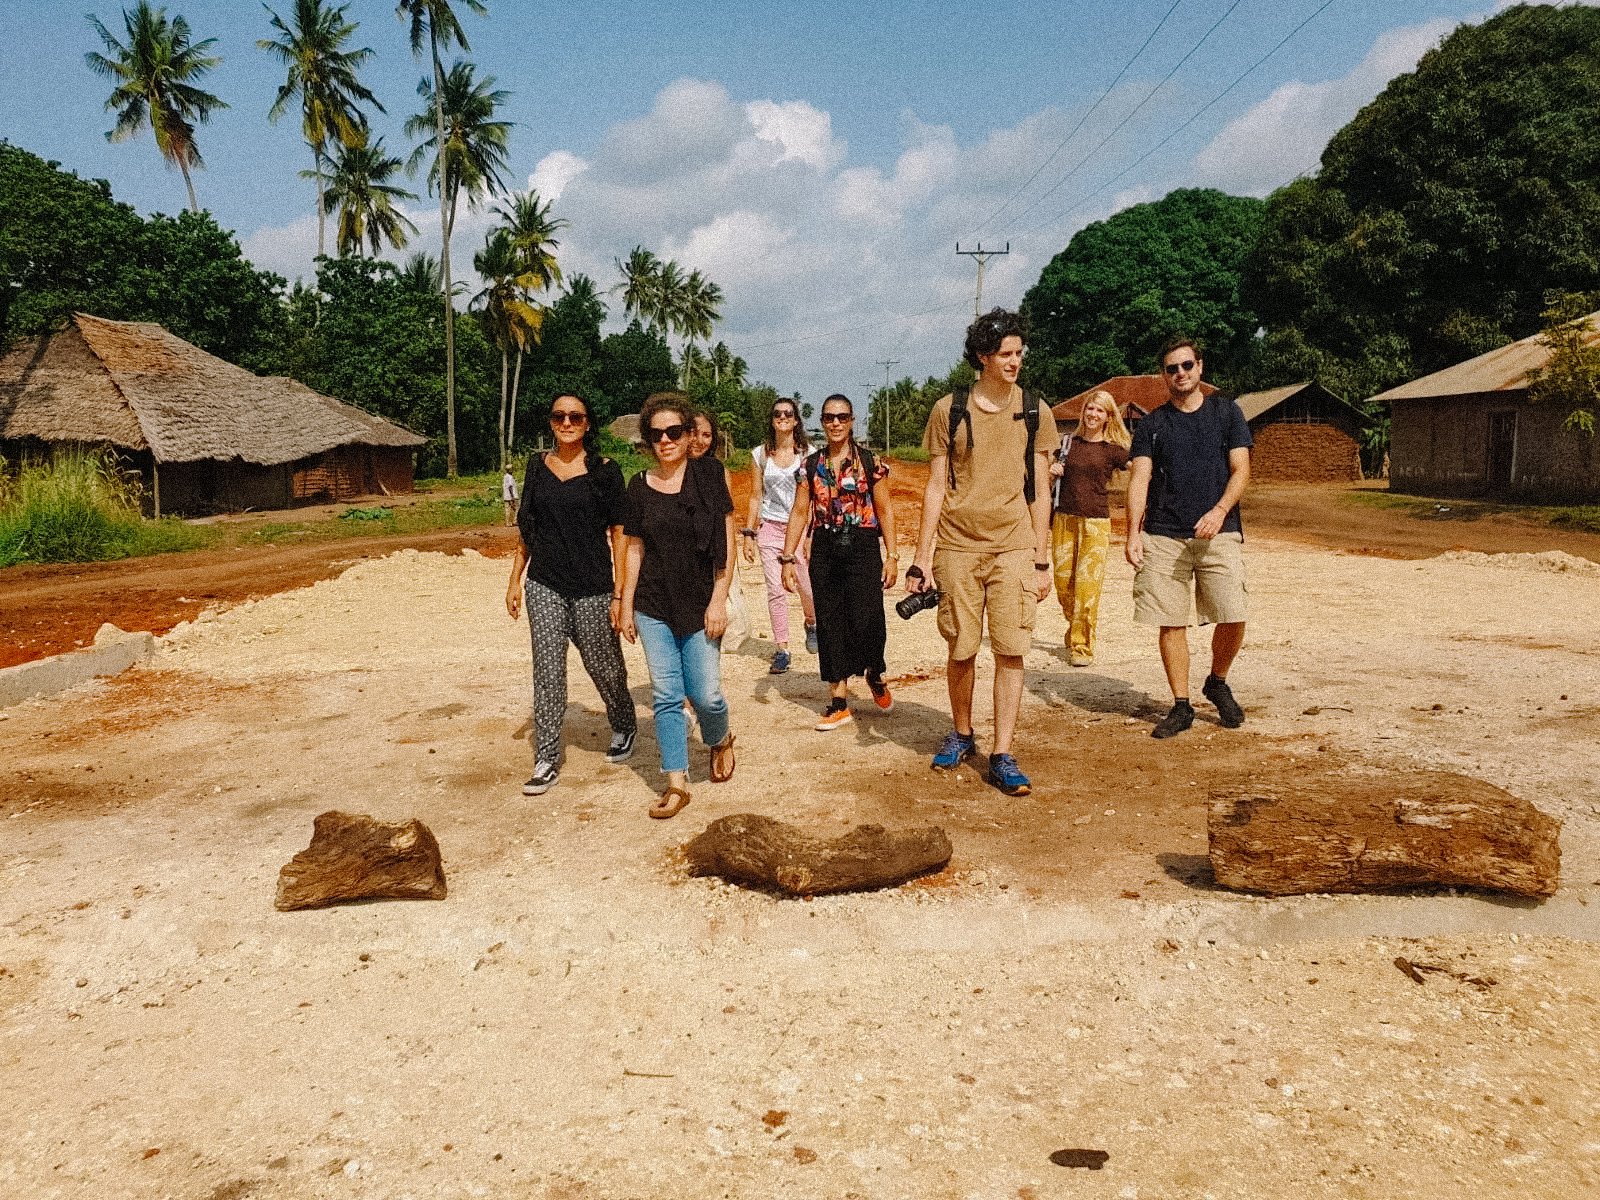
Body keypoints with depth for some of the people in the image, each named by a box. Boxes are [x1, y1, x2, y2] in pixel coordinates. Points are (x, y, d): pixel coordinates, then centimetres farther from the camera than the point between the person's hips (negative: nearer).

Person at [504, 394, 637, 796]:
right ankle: (547, 762, 5)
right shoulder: (537, 466, 7)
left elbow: (618, 535, -4)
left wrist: (619, 595, -8)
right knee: (547, 671, -1)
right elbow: (526, 529, 13)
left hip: (592, 587, -3)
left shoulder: (605, 471, -4)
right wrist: (515, 578, 9)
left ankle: (624, 728, 37)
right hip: (544, 585, 3)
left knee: (603, 667, 9)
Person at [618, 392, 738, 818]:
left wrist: (718, 601, -10)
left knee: (705, 694, -3)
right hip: (653, 607, 3)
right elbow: (635, 548, 9)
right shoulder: (640, 486, 4)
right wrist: (625, 606, 8)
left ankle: (720, 741, 30)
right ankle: (676, 782, 11)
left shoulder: (709, 476, -4)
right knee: (665, 696, 2)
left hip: (700, 606, -2)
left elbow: (726, 544, -5)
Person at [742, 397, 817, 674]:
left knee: (808, 586, -4)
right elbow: (755, 497, 10)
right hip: (770, 527, 1)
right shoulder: (760, 455, 5)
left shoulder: (808, 453, 0)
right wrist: (748, 534, 5)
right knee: (775, 590, -3)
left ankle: (811, 623, 30)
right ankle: (782, 649, 6)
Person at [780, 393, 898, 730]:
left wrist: (892, 556, -4)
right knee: (830, 625, 5)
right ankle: (839, 702, 15)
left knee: (866, 620, -10)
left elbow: (884, 510, 1)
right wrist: (787, 558, 3)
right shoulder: (811, 465, 8)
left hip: (863, 549, -3)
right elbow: (800, 512, 9)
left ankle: (875, 675, 22)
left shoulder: (871, 461, 0)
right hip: (824, 551, 3)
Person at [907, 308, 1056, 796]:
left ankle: (1002, 757, 4)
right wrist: (922, 558, 0)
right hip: (958, 548, 0)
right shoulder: (948, 411, 2)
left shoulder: (1035, 412, 5)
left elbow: (1040, 492, 7)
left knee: (1011, 650, -4)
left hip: (1013, 548, 0)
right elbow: (936, 488, 3)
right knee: (961, 650, 6)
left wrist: (1042, 561, 3)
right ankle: (961, 734, 29)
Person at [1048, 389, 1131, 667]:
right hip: (1064, 519, 3)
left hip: (1096, 522, -3)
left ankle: (1082, 645, 0)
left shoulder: (1114, 450, 1)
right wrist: (1051, 472, -1)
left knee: (1087, 585, -8)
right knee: (1063, 582, 6)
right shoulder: (1068, 442, 10)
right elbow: (1050, 476, 21)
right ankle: (1074, 626, 33)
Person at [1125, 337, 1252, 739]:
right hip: (1163, 537, 1)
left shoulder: (1226, 412, 10)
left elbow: (1240, 470, 3)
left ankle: (1217, 682, 20)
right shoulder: (1152, 424, 10)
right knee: (1171, 624, 0)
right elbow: (1139, 479, 1)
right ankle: (1181, 706, 12)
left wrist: (1220, 511, -15)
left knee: (1233, 618, -8)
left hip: (1218, 534, 0)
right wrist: (1133, 533, -12)